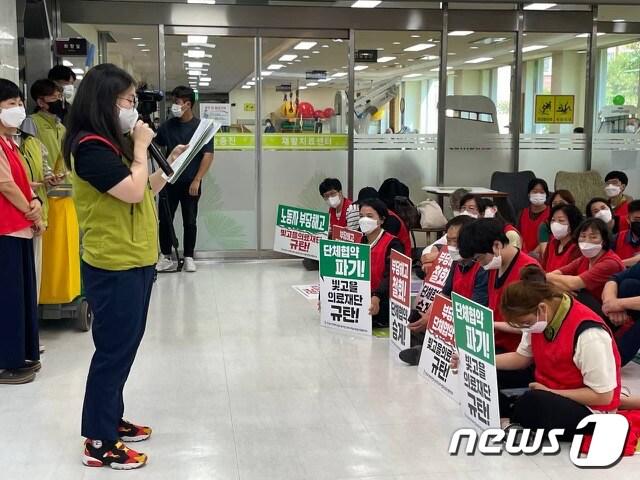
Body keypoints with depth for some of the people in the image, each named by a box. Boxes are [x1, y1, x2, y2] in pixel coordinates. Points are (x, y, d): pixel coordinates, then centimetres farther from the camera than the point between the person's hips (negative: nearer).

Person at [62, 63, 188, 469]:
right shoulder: (90, 146, -18)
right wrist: (141, 147, -12)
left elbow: (145, 191, 19)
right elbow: (133, 191, -24)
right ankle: (98, 443, 7)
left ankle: (111, 420, 31)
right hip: (113, 266, -10)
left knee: (125, 345, 17)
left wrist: (170, 164, 8)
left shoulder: (112, 144, 13)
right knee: (114, 349, -3)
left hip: (135, 262, 10)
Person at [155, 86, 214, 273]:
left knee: (190, 221, 5)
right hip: (169, 180, 3)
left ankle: (189, 257, 16)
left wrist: (197, 180, -14)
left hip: (190, 182, -3)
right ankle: (166, 257, 14)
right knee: (165, 220, 3)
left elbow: (208, 155, -8)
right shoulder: (167, 126, 5)